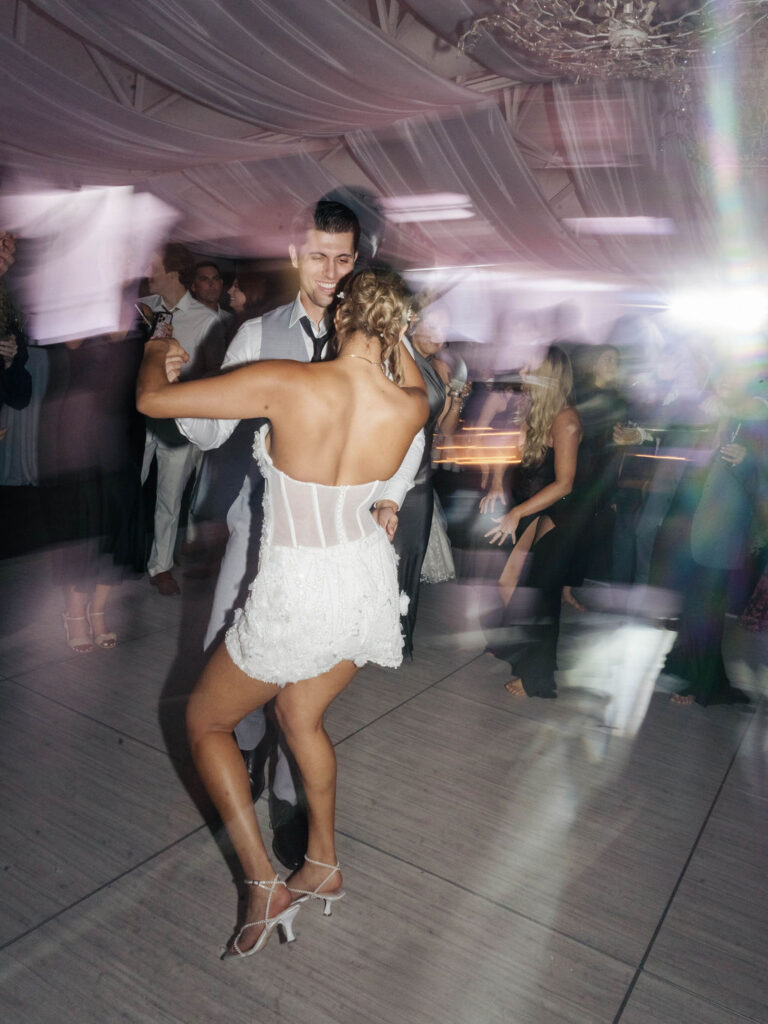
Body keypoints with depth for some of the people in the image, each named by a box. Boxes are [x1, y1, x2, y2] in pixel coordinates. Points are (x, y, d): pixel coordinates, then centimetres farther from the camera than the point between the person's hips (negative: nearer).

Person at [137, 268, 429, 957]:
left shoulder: (288, 384, -24)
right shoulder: (410, 408, -11)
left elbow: (152, 400, -15)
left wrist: (157, 353, 6)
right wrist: (388, 327, 21)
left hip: (296, 596, -5)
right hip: (368, 582, 6)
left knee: (206, 720, 20)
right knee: (302, 717, 29)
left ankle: (264, 885, 17)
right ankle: (323, 866, 41)